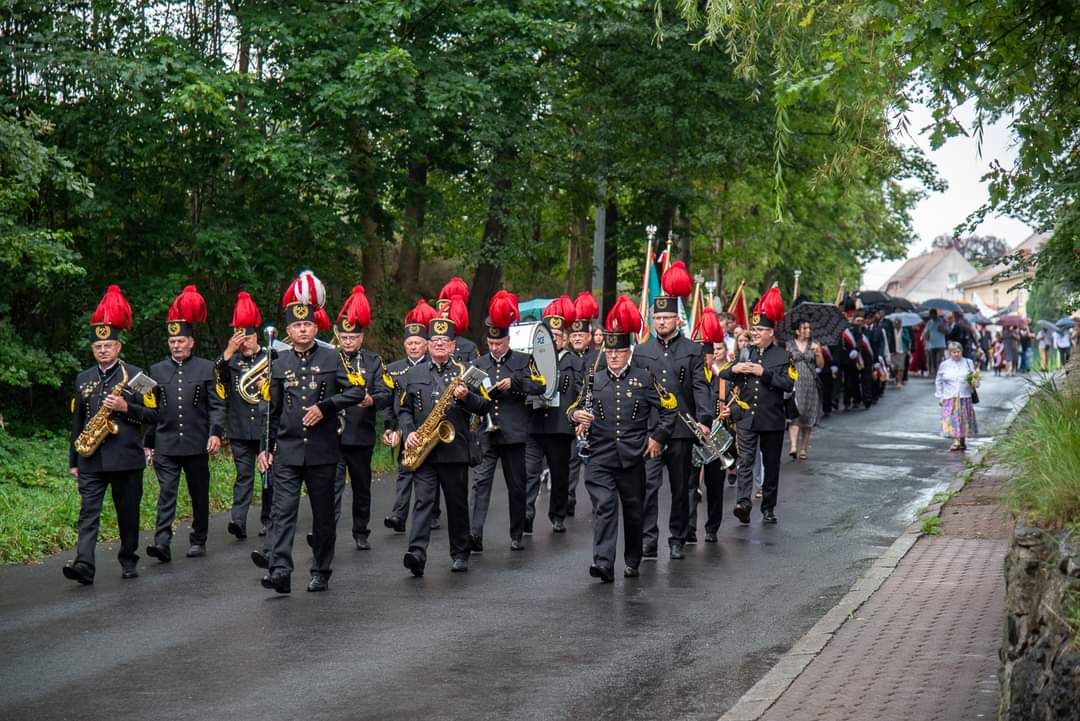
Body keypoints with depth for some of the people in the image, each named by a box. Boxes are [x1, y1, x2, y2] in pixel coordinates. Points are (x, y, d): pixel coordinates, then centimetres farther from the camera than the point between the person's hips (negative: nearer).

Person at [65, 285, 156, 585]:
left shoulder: (135, 375, 1)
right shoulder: (83, 379, 12)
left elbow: (152, 415, -2)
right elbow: (77, 421, 16)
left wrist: (125, 407, -18)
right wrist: (73, 460, 15)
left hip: (126, 458, -2)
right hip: (91, 459, 2)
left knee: (128, 513, 7)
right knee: (88, 512, -9)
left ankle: (129, 561, 22)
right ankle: (84, 565, -19)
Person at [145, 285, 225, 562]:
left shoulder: (207, 368, 2)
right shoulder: (156, 370, 8)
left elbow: (217, 405, -1)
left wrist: (216, 433, -15)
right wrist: (147, 444, 10)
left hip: (197, 445, -1)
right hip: (165, 445, 1)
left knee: (199, 495, 9)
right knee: (166, 492, -9)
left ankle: (198, 541, 22)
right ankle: (162, 543, -17)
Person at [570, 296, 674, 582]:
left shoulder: (644, 378, 4)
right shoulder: (593, 380, 8)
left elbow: (669, 408, 9)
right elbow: (574, 409, 12)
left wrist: (658, 438, 2)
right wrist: (577, 415, -11)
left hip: (633, 458, 0)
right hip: (600, 458, 0)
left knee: (633, 510, 10)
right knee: (604, 506, -14)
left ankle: (633, 562, 26)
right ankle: (603, 563, -22)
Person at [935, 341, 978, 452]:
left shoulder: (968, 363, 9)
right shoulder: (944, 365, 7)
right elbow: (938, 381, 11)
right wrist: (939, 397, 5)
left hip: (965, 397, 1)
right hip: (949, 397, -1)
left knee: (964, 419, 4)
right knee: (952, 420, -11)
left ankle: (963, 442, 17)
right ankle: (955, 442, -15)